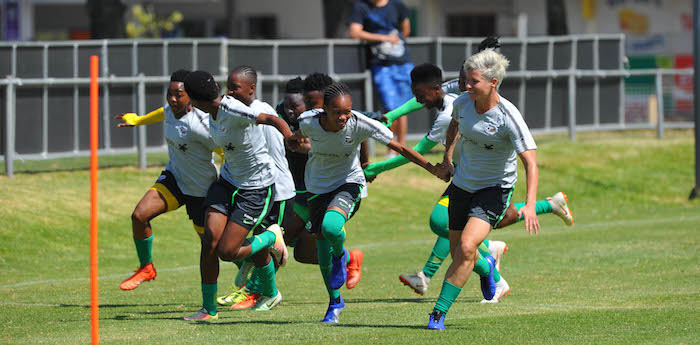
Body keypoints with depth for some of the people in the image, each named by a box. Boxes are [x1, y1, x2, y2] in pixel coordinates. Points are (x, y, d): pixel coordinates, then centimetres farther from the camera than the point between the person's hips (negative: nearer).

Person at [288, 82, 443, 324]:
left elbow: (400, 148, -20)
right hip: (317, 186, 3)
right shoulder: (309, 122, -21)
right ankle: (335, 302, 28)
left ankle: (340, 255, 5)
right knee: (323, 249, 4)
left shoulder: (360, 124, -25)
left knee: (331, 227, -32)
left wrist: (432, 168, -23)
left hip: (349, 183, -3)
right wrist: (295, 140, 28)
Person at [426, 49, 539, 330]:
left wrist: (530, 205, -35)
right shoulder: (463, 103, -7)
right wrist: (447, 158, 17)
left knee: (466, 248, -22)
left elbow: (530, 162, -25)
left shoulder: (508, 117, -23)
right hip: (462, 185, 6)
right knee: (457, 252, 9)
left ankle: (439, 313, -18)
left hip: (495, 189, -6)